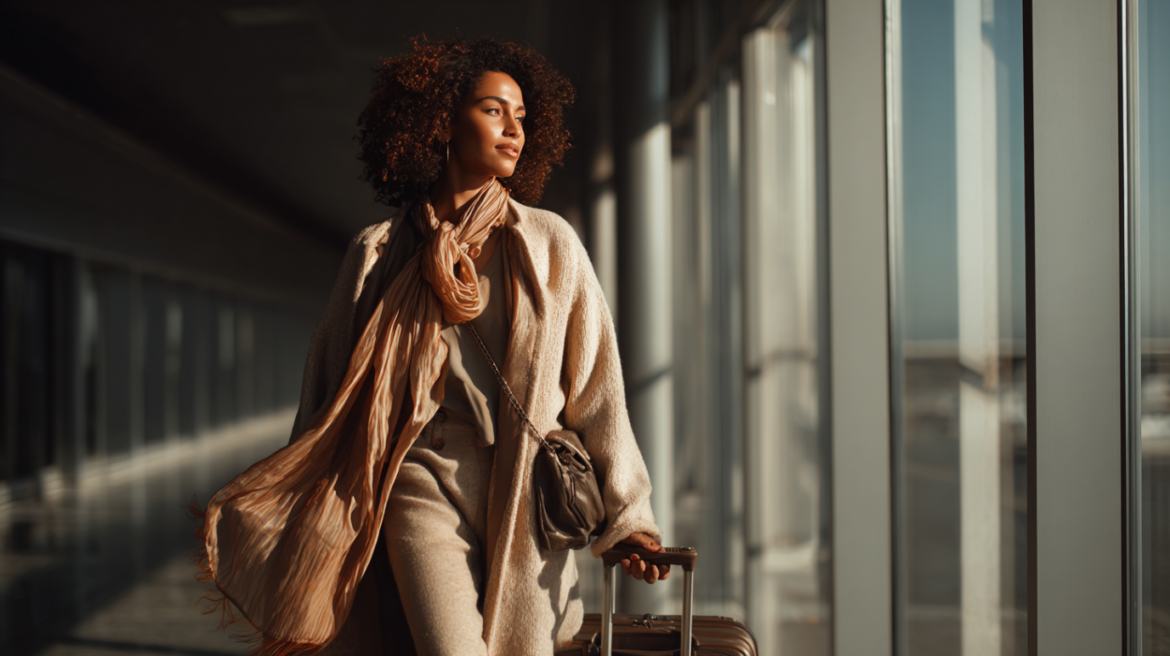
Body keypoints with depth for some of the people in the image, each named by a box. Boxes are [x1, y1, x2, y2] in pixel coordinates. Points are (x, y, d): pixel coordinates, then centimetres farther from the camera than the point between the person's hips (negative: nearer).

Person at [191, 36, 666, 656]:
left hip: (530, 489, 1)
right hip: (425, 481, -1)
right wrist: (289, 509, 14)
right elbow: (332, 386, 13)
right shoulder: (379, 253, 7)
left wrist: (625, 510, 7)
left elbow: (595, 385, 9)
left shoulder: (549, 243, 8)